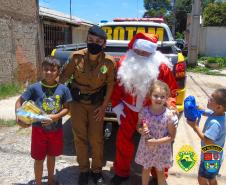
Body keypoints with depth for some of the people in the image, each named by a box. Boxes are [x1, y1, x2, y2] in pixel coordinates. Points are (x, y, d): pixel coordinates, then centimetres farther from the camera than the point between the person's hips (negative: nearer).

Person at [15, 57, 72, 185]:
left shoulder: (63, 89, -7)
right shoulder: (34, 88, -11)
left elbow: (66, 108, -3)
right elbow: (19, 102, -4)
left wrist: (55, 117, -20)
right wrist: (18, 117, -20)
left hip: (56, 129, 2)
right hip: (39, 129, -2)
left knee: (51, 156, 20)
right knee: (39, 158, 10)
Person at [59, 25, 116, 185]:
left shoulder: (109, 61, -14)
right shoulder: (76, 56, -12)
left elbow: (110, 85, -6)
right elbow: (65, 75, 0)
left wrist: (104, 107, -7)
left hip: (96, 104, -1)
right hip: (77, 102, 1)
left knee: (96, 139, 4)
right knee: (80, 137, 7)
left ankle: (96, 169, 28)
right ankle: (84, 170, 27)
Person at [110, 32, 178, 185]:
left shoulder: (162, 66, -14)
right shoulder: (124, 64, -8)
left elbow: (171, 90, -8)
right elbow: (116, 86, 1)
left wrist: (170, 109, -19)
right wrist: (116, 105, -2)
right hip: (129, 110, 2)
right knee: (123, 140, 10)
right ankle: (122, 172, 34)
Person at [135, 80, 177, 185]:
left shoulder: (168, 115, -22)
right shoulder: (144, 111, -15)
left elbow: (172, 137, -15)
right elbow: (138, 126, 2)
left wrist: (156, 142, -23)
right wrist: (141, 130, -21)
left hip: (161, 149, -2)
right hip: (146, 147, 2)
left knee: (160, 171, 22)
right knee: (146, 169, 24)